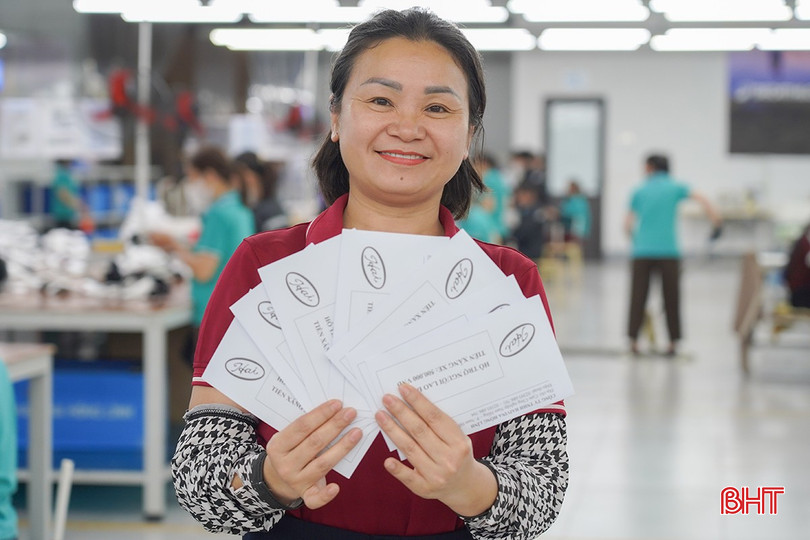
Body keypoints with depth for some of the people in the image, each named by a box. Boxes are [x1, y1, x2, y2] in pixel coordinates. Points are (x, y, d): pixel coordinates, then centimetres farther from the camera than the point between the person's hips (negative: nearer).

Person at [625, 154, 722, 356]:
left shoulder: (639, 191, 10)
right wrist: (717, 223, -6)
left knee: (638, 296, 5)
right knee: (671, 298, 6)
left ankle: (633, 339, 2)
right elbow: (702, 200, -8)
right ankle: (673, 342, 5)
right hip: (668, 250, -1)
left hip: (642, 251, 1)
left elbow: (627, 224, 10)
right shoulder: (676, 188, 7)